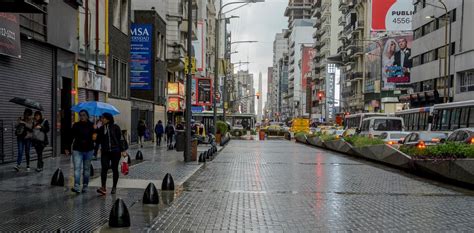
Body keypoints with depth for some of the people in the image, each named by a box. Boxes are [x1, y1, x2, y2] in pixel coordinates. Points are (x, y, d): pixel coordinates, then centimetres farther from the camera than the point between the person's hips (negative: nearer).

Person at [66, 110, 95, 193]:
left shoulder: (91, 125, 2)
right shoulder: (76, 125, 2)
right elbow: (71, 137, 5)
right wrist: (67, 148, 1)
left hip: (88, 150, 1)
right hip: (77, 150, -1)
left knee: (86, 169, 9)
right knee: (77, 168, -10)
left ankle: (85, 186, 18)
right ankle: (76, 186, -16)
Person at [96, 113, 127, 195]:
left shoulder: (115, 127, -1)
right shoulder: (101, 129, 9)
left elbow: (120, 139, 0)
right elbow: (98, 140, 12)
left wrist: (122, 150, -4)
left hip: (115, 152, -2)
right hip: (105, 152, 2)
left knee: (115, 169, 6)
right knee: (104, 168, -14)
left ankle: (114, 187, 19)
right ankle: (103, 188, -19)